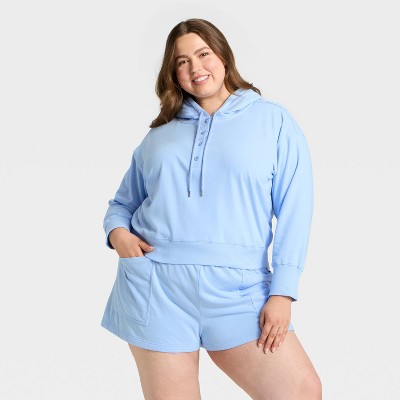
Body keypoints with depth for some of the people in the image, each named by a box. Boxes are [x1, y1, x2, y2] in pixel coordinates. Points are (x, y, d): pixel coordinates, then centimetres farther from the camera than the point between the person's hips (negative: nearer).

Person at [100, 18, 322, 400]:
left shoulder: (273, 120, 9)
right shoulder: (159, 134, 17)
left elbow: (295, 209, 2)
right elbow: (122, 203, 23)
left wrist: (282, 292, -7)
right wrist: (117, 232, -2)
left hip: (237, 290, -2)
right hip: (155, 285, 2)